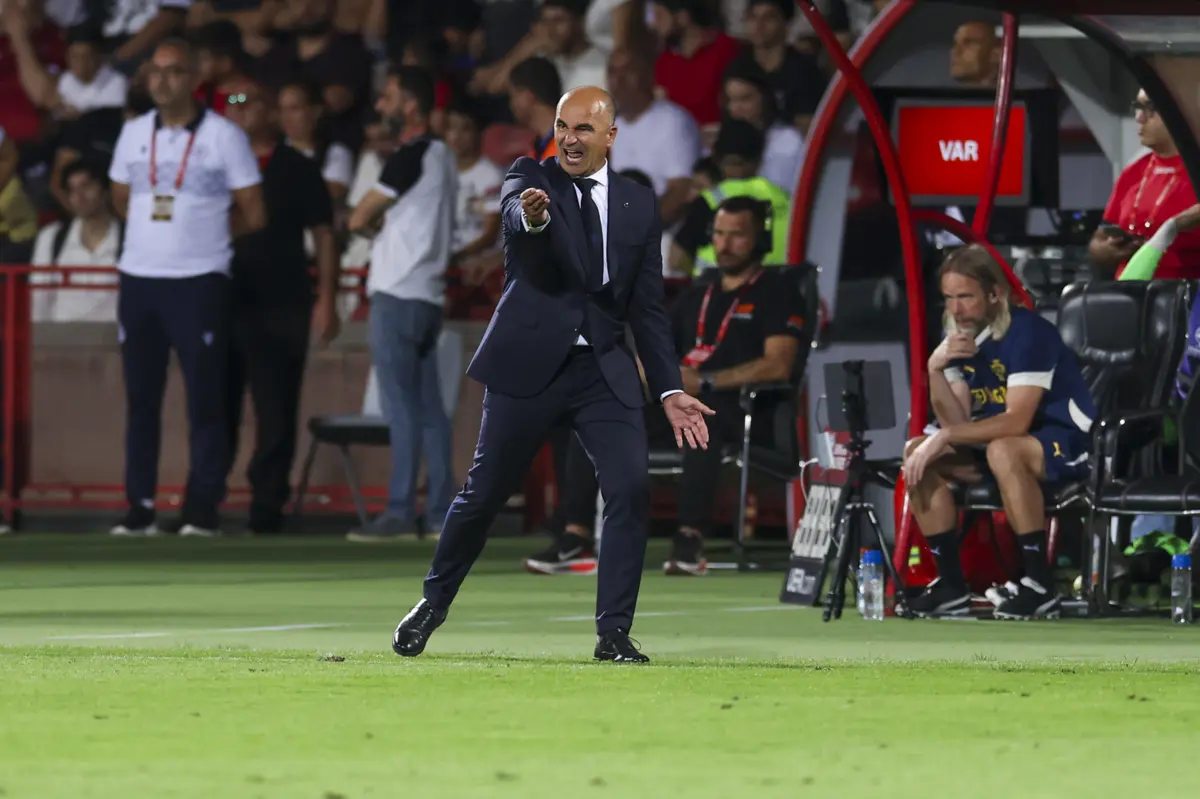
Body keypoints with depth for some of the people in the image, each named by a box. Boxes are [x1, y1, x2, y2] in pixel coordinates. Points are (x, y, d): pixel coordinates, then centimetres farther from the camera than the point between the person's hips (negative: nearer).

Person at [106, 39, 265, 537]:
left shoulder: (224, 136, -2)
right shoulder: (134, 134, 10)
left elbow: (252, 216, 0)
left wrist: (202, 232, 5)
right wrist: (155, 231, 8)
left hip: (199, 282, -4)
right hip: (139, 278, 4)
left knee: (205, 398, -5)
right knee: (140, 396, 4)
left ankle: (203, 509, -2)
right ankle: (140, 506, 8)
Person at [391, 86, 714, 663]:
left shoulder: (639, 205, 10)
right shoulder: (530, 178, 0)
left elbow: (647, 308, 12)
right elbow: (514, 214, -25)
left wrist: (669, 390, 4)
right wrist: (534, 216, -50)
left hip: (605, 371, 2)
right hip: (530, 362, -2)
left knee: (632, 490, -13)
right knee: (484, 493, 4)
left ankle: (614, 633, -8)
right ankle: (433, 602, 26)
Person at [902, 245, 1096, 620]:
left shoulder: (1026, 332, -20)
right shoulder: (959, 337, 3)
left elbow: (1017, 421, -27)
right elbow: (958, 423, -1)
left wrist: (945, 436, -27)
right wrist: (936, 370, -17)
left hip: (1068, 442, -8)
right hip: (1004, 441, 8)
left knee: (1002, 450, -39)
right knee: (916, 452, -6)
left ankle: (1040, 585, -32)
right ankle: (951, 585, -4)